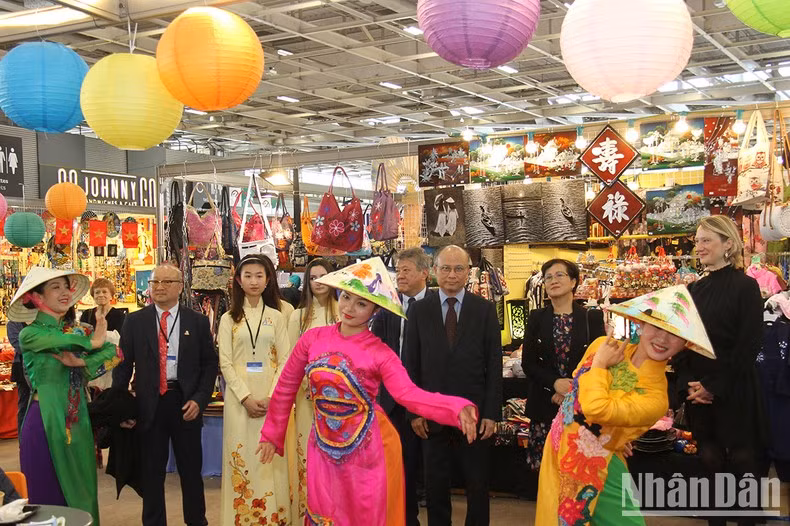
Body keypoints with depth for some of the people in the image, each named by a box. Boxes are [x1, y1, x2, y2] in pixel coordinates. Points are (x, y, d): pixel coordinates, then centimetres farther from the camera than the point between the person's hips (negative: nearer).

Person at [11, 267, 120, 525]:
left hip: (77, 421, 4)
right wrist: (92, 342, -7)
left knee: (81, 490, 10)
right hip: (46, 421, -4)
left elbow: (114, 353, -7)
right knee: (47, 496, 3)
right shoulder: (30, 334, -5)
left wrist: (81, 362, -20)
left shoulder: (80, 331, 8)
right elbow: (64, 342, -22)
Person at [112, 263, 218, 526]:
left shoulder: (198, 321, 3)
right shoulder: (135, 321, 4)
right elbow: (123, 364, 4)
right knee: (151, 472, 9)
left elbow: (209, 363, 5)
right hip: (149, 404, 0)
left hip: (185, 404, 0)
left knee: (191, 469, 10)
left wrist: (199, 399, -7)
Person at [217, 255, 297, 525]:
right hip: (240, 398, 0)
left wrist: (271, 397, -11)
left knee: (272, 458, 1)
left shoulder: (276, 317, 7)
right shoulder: (229, 319, 6)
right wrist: (246, 397, -11)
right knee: (243, 458, 0)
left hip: (272, 399, 0)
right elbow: (225, 363, 0)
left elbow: (285, 361, 1)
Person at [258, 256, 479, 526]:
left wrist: (458, 409, -42)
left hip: (369, 449, -2)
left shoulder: (380, 353, -12)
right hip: (324, 448, 3)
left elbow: (410, 394, -26)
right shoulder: (313, 339, -5)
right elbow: (286, 387, 5)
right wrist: (273, 433, 10)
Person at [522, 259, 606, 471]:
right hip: (544, 404, 1)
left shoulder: (592, 318, 3)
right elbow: (528, 363, 3)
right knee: (543, 468, 0)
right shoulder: (537, 318, 7)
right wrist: (555, 383, -13)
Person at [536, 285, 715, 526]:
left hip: (591, 467, -5)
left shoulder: (654, 398, -24)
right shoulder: (604, 345, -7)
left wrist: (599, 364, -23)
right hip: (558, 451, 5)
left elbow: (596, 408, -37)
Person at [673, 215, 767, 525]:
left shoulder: (745, 287, -7)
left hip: (733, 391, -5)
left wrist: (715, 386, -15)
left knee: (741, 459, 2)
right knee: (710, 458, 9)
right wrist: (688, 383, -5)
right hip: (698, 390, 5)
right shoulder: (694, 290, 10)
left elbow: (749, 344, -12)